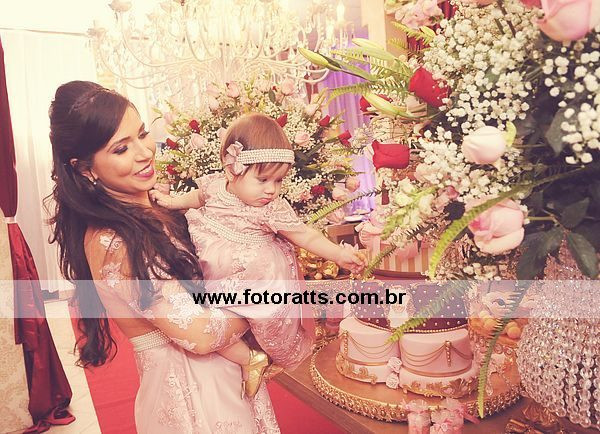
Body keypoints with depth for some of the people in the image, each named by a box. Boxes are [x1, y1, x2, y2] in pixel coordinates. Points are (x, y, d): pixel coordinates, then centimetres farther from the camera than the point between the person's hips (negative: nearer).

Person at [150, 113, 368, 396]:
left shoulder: (274, 210, -18)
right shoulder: (215, 184, -9)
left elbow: (306, 237, -12)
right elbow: (198, 196, 16)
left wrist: (339, 254, -19)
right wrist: (172, 201, 7)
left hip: (257, 284, -4)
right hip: (213, 279, 4)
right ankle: (248, 359, 14)